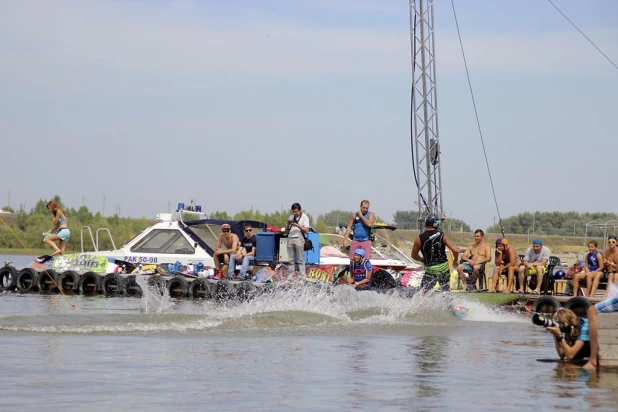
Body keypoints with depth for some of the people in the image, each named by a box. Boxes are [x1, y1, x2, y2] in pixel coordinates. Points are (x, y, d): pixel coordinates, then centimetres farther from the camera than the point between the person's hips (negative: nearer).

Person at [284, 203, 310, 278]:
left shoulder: (304, 217, 2)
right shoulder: (291, 217, 16)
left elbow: (306, 230, -8)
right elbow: (286, 231, 17)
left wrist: (297, 225, -18)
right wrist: (288, 225, -4)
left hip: (299, 239, -5)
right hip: (290, 238, 5)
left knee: (300, 260, -7)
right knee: (291, 260, 4)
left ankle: (303, 277, -7)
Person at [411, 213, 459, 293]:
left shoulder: (419, 239, -8)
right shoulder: (442, 236, -6)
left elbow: (414, 256, 7)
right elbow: (456, 251, -10)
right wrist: (455, 260, 11)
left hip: (431, 269, -2)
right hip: (444, 267, 2)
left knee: (423, 292, 5)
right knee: (446, 292, 18)